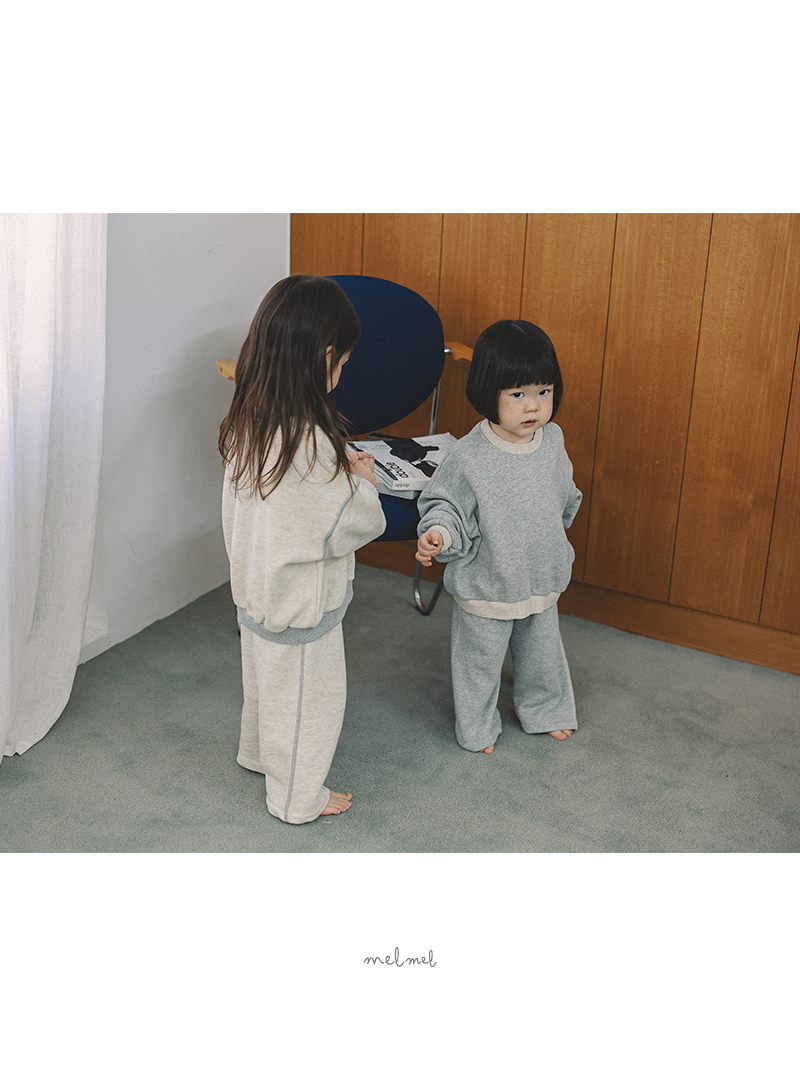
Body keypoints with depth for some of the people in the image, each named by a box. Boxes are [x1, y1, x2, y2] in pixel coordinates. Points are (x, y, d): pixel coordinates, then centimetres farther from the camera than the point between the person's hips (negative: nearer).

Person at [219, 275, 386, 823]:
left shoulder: (247, 423, -7)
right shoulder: (311, 443, -33)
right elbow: (345, 528, -25)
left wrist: (340, 469, 0)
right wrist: (363, 481, -9)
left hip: (258, 588, 8)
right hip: (302, 602, -8)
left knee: (267, 678, 30)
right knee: (308, 697, 14)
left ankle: (259, 752, 54)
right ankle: (300, 797, 33)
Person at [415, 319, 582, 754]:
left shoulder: (552, 439, -7)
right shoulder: (468, 457, -26)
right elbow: (447, 506, -16)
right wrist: (437, 534, -35)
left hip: (541, 580, 5)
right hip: (485, 585, -5)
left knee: (543, 654, 25)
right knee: (480, 661, 16)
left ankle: (545, 710, 52)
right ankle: (477, 727, 41)